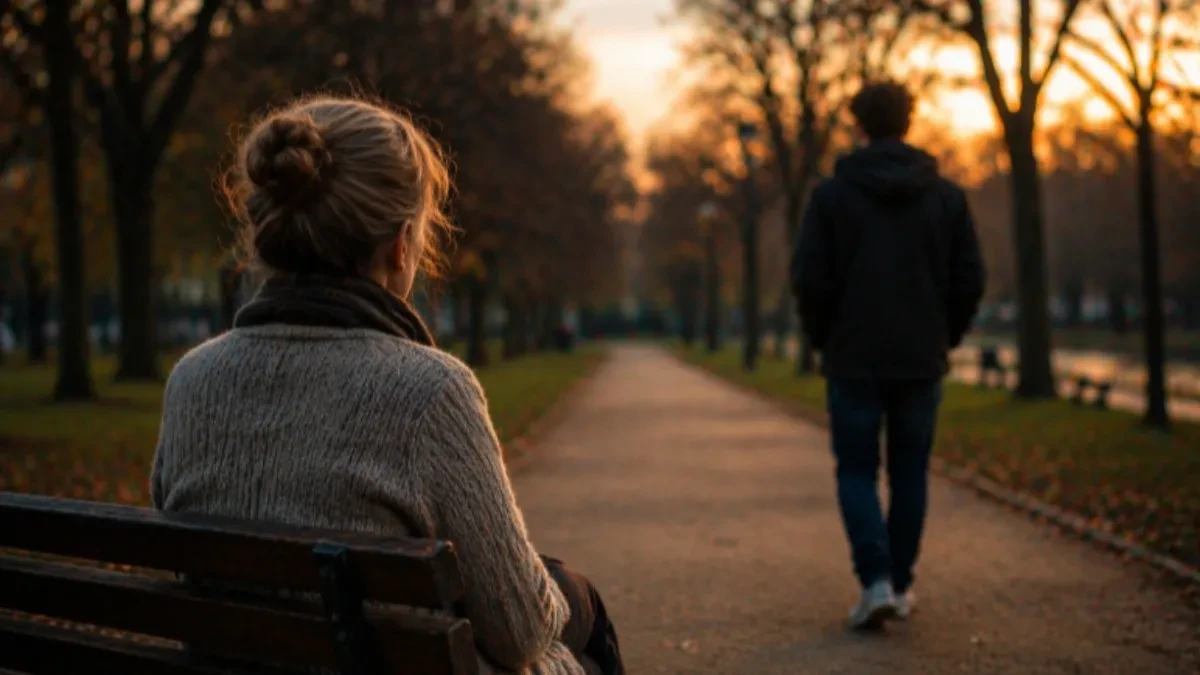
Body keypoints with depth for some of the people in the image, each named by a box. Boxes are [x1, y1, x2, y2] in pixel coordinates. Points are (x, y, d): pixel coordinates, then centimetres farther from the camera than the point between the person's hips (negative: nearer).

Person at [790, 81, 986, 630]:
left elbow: (809, 279, -8)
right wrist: (945, 337, 12)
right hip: (921, 361, 2)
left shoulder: (833, 194, -5)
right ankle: (901, 585, 19)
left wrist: (825, 339, 7)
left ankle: (876, 580, -8)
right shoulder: (946, 195, 2)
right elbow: (969, 280, 0)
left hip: (854, 360, -2)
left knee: (856, 472, 7)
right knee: (910, 473, 14)